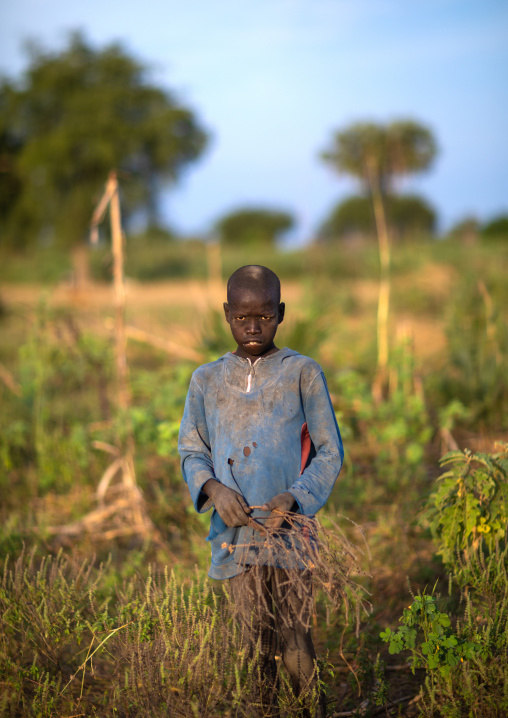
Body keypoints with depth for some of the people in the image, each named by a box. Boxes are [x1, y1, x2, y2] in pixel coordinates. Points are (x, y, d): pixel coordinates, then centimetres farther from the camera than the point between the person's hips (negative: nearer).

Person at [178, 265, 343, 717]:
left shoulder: (302, 373, 1)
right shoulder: (207, 380, 10)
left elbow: (330, 452, 3)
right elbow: (191, 451, 14)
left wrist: (295, 497, -14)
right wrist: (212, 488, -8)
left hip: (288, 530, -3)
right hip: (234, 532, 3)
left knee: (296, 647, -6)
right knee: (256, 644, 9)